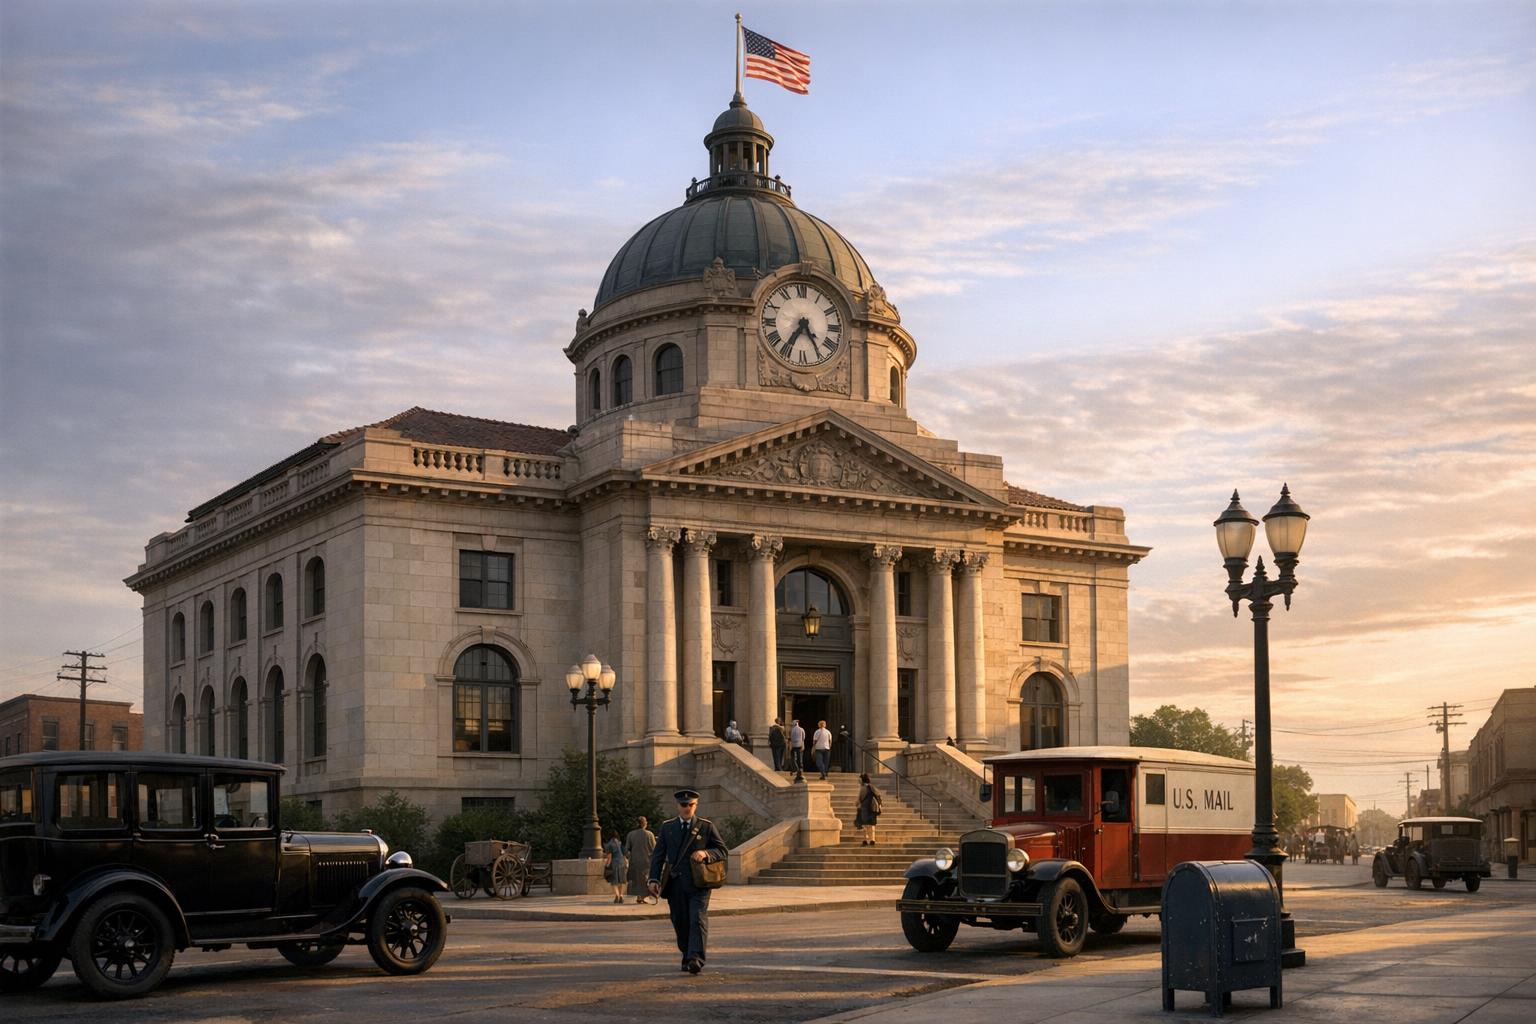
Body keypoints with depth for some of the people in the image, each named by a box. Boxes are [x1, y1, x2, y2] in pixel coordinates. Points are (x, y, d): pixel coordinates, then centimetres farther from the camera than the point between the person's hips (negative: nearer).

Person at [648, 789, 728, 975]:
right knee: (680, 923, 6)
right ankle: (687, 956, 21)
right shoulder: (667, 827, 12)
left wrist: (706, 853, -14)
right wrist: (654, 879, -4)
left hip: (698, 883, -3)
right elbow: (658, 855, 9)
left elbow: (723, 851, 6)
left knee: (698, 919, -15)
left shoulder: (706, 827, 7)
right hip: (675, 883, 3)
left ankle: (696, 959, -23)